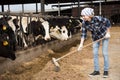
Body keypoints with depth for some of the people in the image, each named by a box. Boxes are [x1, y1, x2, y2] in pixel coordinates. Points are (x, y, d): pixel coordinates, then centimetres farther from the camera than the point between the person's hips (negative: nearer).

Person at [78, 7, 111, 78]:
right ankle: (96, 70, 14)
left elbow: (108, 22, -18)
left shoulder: (98, 18, -33)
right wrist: (81, 44, -20)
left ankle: (106, 70, 10)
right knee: (95, 53, 3)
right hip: (95, 37, 4)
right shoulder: (84, 23, -20)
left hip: (104, 35, -4)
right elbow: (83, 34, -14)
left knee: (105, 53, -2)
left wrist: (108, 33, -15)